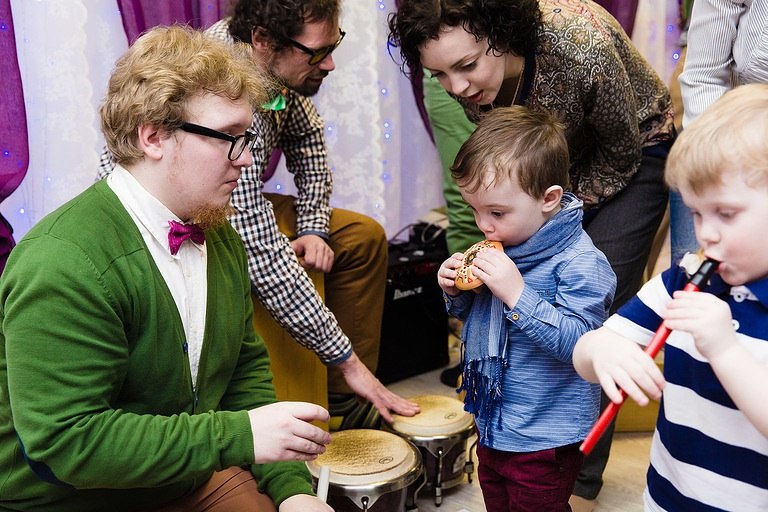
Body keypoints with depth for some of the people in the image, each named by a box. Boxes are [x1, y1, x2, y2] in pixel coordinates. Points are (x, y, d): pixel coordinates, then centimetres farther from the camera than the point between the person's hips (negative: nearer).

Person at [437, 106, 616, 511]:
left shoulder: (580, 264, -23)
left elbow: (577, 342, -32)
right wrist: (456, 291, -9)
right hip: (493, 423, 8)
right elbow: (473, 314, 13)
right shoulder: (505, 243, 0)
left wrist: (517, 294, -36)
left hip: (544, 441, -8)